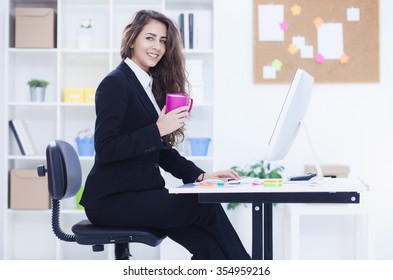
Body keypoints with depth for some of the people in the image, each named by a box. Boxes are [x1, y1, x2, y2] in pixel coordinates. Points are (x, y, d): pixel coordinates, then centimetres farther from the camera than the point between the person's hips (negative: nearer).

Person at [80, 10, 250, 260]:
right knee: (206, 206, -22)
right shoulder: (115, 84, -8)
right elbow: (105, 149, -17)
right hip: (112, 200, -7)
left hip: (142, 192, 7)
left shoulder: (154, 85, 17)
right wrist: (157, 129, -23)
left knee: (208, 245, -17)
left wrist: (200, 175, 1)